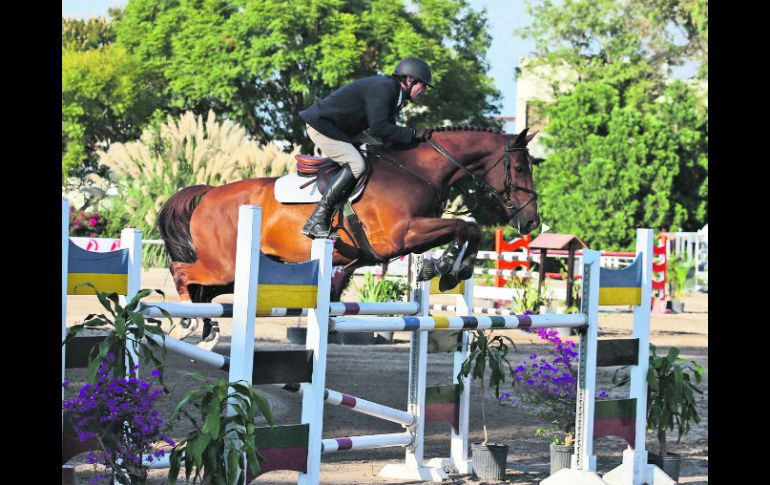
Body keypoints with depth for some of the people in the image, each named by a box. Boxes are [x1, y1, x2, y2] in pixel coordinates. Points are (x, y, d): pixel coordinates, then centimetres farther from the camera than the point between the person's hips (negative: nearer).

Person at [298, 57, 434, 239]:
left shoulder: (393, 92, 12)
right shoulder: (382, 88, -21)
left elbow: (387, 136, 16)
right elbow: (378, 128, -31)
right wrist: (412, 133, -26)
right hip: (321, 125, -11)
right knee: (356, 165, -21)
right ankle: (316, 221, -22)